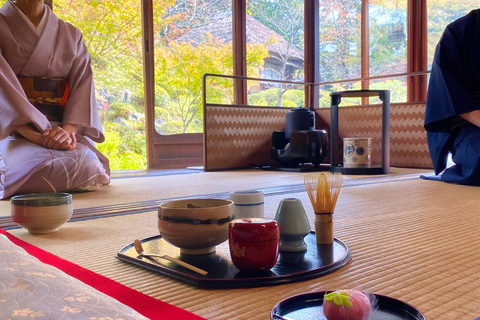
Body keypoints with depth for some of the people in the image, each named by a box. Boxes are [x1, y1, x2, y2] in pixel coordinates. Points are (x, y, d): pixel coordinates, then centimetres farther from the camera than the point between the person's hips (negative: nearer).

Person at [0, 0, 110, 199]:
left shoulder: (71, 36, 15)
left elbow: (83, 87, 3)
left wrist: (68, 130, -18)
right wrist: (37, 136, -25)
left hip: (60, 129, 3)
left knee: (89, 165, -28)